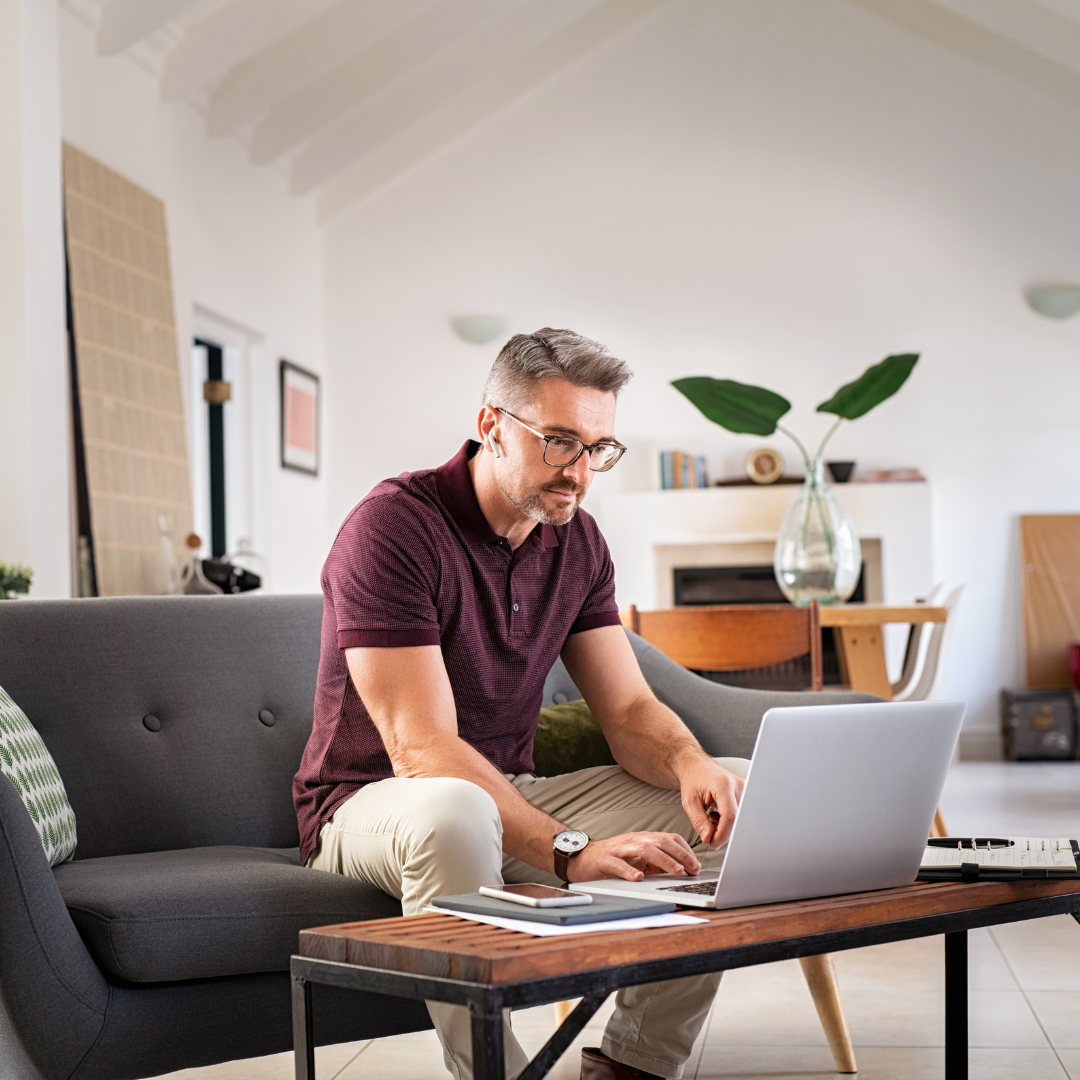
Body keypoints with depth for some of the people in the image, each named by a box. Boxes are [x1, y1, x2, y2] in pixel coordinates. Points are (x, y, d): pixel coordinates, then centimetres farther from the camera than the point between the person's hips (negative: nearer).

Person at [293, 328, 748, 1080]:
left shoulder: (577, 541, 4)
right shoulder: (392, 527, -20)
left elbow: (629, 709, 1)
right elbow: (422, 747, -27)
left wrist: (688, 763, -24)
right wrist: (571, 852, -38)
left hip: (513, 795, 7)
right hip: (371, 804, -7)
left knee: (736, 792, -9)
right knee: (452, 813, -42)